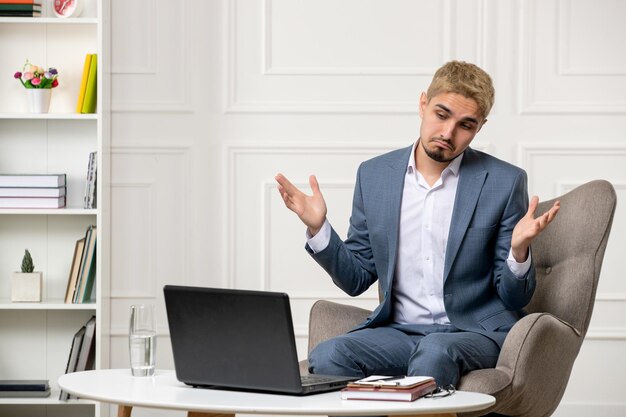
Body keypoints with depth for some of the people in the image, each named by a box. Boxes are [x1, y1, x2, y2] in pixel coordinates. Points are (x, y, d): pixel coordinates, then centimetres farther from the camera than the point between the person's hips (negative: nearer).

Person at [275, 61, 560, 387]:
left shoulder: (505, 182, -2)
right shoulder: (374, 175, 7)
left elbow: (514, 299, 0)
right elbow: (357, 279, 13)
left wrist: (519, 249, -21)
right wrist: (318, 228, -3)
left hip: (475, 331, -2)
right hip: (400, 330, 3)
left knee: (434, 353, -37)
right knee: (326, 357, -27)